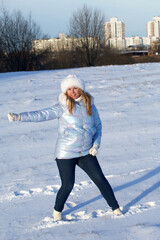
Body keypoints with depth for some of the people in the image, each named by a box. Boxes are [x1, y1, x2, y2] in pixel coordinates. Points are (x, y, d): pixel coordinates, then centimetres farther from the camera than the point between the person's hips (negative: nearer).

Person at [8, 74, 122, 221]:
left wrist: (96, 144, -1)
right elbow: (42, 114, -14)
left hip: (86, 153, 3)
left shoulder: (90, 106, 3)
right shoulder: (63, 107, -8)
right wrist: (19, 117, -24)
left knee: (100, 179, 1)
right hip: (66, 154, -3)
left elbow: (98, 127, 14)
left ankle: (115, 208, 19)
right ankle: (57, 211, 25)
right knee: (68, 185, -2)